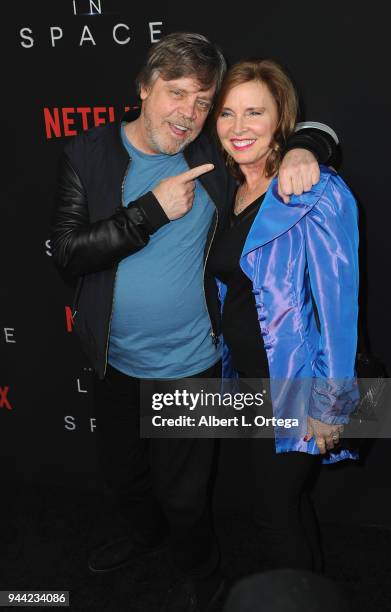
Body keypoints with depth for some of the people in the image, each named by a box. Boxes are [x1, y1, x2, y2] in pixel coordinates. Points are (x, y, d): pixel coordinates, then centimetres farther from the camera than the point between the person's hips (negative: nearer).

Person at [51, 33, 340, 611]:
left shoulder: (216, 152, -10)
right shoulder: (87, 154, -8)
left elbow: (316, 129, 0)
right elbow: (68, 251, -18)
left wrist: (302, 149, -25)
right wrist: (154, 208, -27)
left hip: (191, 364, -2)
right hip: (117, 361, 3)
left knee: (181, 492, 14)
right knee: (122, 470, 27)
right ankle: (145, 531, 61)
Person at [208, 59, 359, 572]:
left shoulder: (316, 194, -19)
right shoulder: (232, 193, 4)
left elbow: (337, 303, -19)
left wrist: (328, 405, -17)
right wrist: (230, 367, 13)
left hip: (293, 387, -7)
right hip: (248, 376, 7)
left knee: (276, 513, 7)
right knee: (290, 497, 23)